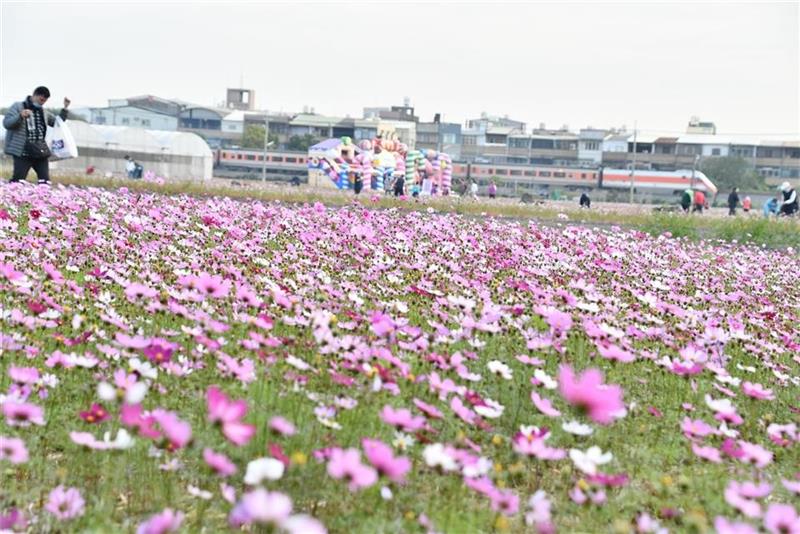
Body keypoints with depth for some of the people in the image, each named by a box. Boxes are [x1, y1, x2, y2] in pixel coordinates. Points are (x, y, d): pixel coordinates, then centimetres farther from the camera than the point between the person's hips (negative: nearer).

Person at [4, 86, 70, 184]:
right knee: (18, 180, -7)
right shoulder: (18, 106, 4)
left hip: (41, 152, 5)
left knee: (45, 181, 2)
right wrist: (20, 116, -21)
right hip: (23, 152, -5)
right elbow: (6, 123, -5)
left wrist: (65, 108, 14)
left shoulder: (44, 112, 18)